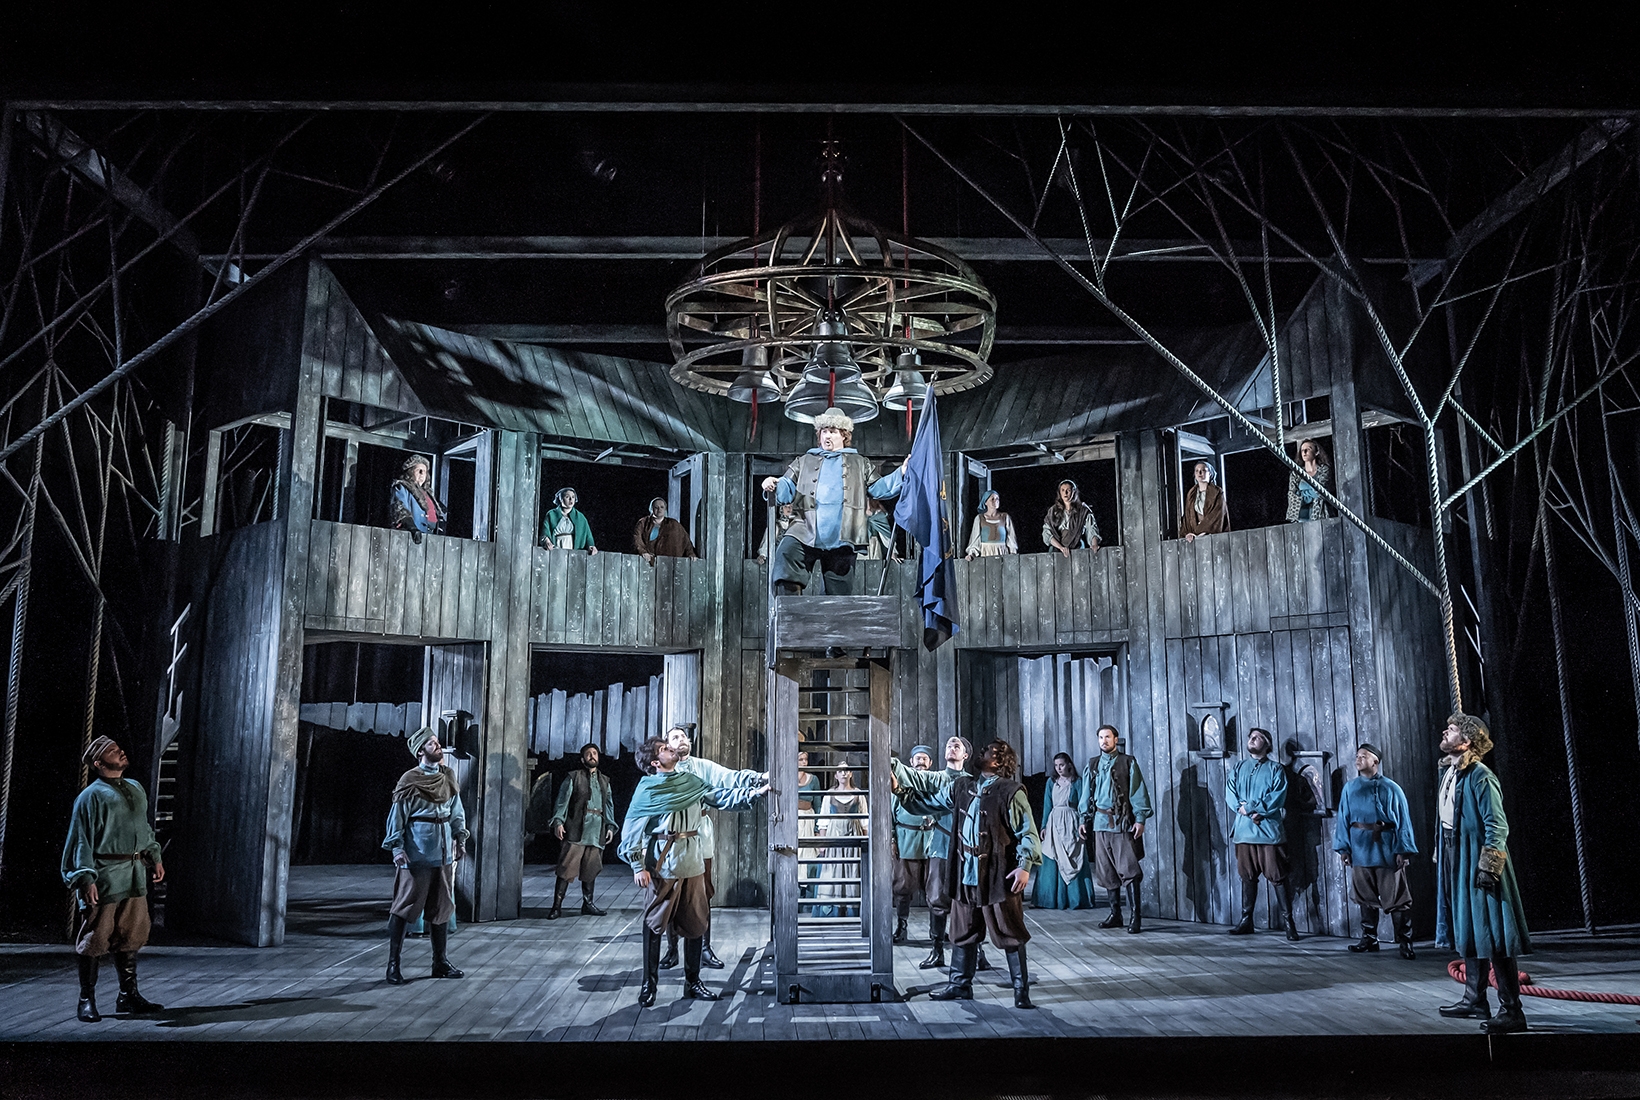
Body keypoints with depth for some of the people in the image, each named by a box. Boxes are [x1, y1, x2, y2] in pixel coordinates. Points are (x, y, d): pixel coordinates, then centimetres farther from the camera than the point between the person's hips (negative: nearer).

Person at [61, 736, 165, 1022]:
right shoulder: (91, 796, -8)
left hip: (135, 877, 7)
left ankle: (128, 996, 22)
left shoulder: (136, 788, 14)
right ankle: (87, 1001, 13)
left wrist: (155, 856, 17)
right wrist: (86, 879, -17)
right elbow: (81, 840, -11)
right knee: (95, 940, 1)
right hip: (104, 877, -7)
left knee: (130, 937, 12)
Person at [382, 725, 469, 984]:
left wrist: (460, 839, 6)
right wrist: (397, 848, -14)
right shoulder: (410, 781, -6)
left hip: (444, 853, 6)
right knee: (405, 907, -2)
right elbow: (397, 816, -7)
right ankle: (393, 965, 5)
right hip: (417, 854, -6)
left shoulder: (447, 777, 10)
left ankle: (441, 962, 20)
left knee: (442, 908, 11)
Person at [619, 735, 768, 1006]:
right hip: (661, 867, -5)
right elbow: (632, 830, -6)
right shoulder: (648, 789, -7)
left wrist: (754, 792, 1)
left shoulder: (690, 781, 9)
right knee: (654, 926, 3)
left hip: (692, 864, 5)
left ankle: (693, 982, 22)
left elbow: (722, 796, 11)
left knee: (695, 925, 10)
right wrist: (638, 867, -11)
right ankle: (649, 984, 14)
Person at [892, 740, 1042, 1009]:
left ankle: (1021, 991, 11)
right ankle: (960, 985, 28)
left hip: (999, 876, -6)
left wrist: (1025, 866, -15)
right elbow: (927, 798, 21)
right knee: (963, 932, 15)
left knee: (1010, 934, 1)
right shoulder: (961, 786, 11)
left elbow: (1028, 832, -8)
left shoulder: (1011, 792, -7)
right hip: (966, 874, 6)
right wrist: (899, 788, 12)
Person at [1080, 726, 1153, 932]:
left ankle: (1135, 916, -5)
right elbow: (1088, 794, 16)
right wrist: (1084, 819, 10)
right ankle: (1115, 914, 17)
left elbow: (1138, 791, -3)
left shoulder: (1128, 762, 1)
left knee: (1128, 869, -8)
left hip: (1123, 822, -4)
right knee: (1107, 871, 8)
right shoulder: (1093, 765, 13)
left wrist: (1140, 819, -10)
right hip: (1100, 822, 4)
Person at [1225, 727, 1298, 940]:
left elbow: (1277, 798, -9)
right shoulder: (1238, 769, 15)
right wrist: (1247, 811, -13)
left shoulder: (1275, 770, 4)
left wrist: (1249, 807, -14)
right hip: (1244, 831, 4)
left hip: (1269, 830, -4)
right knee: (1247, 876, 9)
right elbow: (1230, 796, 5)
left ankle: (1288, 921, 1)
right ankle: (1246, 920, 15)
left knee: (1277, 877, -4)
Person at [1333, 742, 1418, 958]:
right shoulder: (1350, 788, 8)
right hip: (1360, 850, 3)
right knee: (1365, 898, 11)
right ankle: (1369, 938, 21)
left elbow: (1403, 821, -3)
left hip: (1386, 850, -3)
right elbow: (1343, 819, 8)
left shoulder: (1390, 788, -1)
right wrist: (1343, 847, 3)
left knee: (1396, 899, -2)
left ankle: (1405, 942, 4)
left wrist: (1403, 851, -8)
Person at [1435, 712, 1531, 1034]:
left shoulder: (1479, 776, -16)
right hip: (1455, 861, 9)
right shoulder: (1448, 772, 10)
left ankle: (1511, 1011, 1)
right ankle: (1474, 1000, 26)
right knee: (1468, 931, 16)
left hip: (1476, 860, -9)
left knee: (1492, 935, -5)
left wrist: (1487, 867, -19)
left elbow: (1497, 826, -18)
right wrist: (1440, 857, 17)